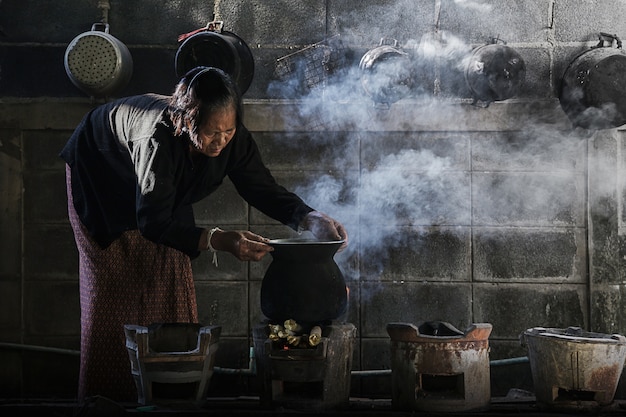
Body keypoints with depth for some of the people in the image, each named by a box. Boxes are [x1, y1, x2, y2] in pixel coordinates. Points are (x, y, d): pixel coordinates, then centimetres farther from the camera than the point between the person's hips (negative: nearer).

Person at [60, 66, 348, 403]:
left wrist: (311, 219, -39)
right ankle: (104, 396, 3)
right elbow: (153, 223, -44)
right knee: (113, 285, -6)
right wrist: (220, 241, -56)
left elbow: (264, 189, -20)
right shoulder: (159, 138, -46)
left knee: (171, 278, 0)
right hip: (100, 181, -5)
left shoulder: (232, 138, -29)